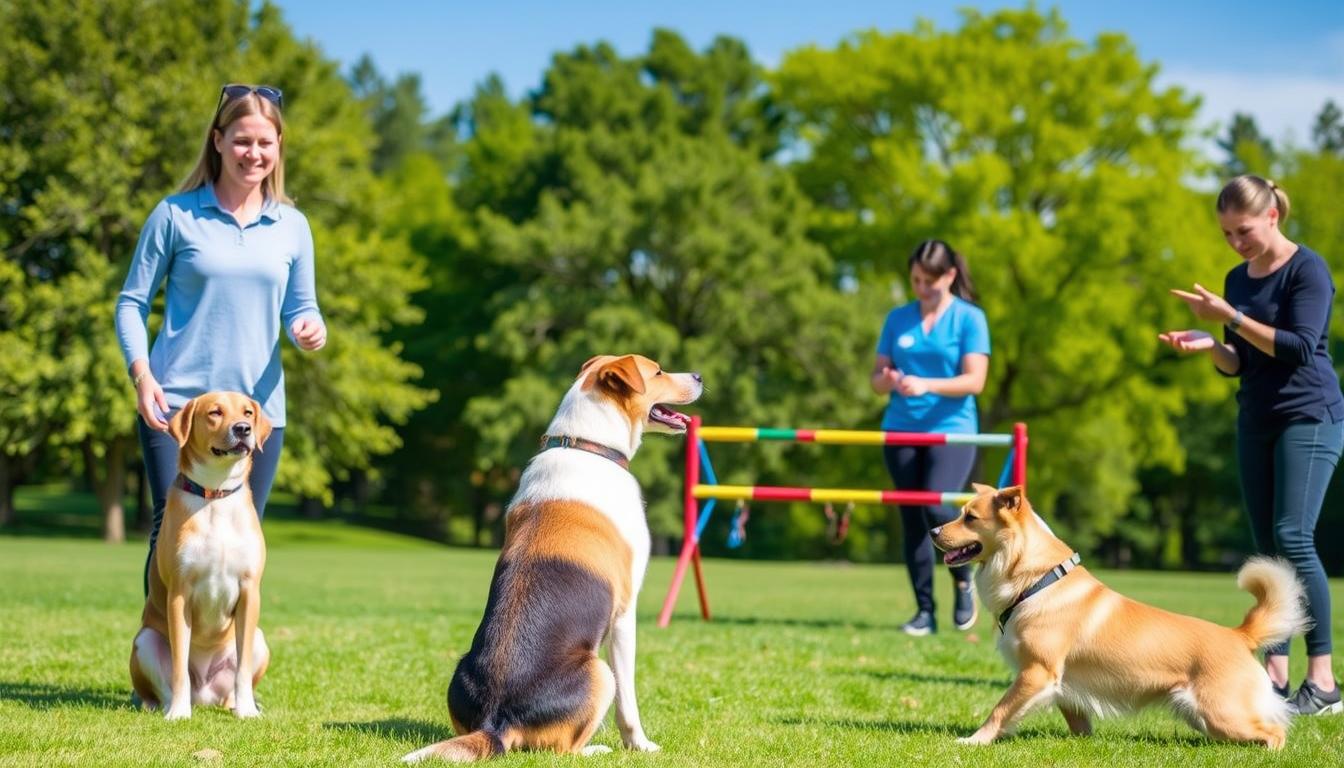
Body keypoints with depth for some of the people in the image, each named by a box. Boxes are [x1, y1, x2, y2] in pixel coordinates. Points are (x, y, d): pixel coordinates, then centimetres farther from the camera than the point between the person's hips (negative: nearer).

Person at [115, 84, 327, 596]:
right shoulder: (176, 215, 0)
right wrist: (141, 372, -12)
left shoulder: (291, 226, 9)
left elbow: (300, 308, 14)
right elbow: (132, 302, 2)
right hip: (178, 403, -3)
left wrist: (310, 329, -11)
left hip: (258, 408, 3)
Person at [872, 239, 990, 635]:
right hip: (901, 430, 4)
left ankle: (963, 581, 7)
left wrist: (927, 385, -23)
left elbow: (974, 381, -9)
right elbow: (877, 377, 11)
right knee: (912, 519, 3)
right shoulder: (898, 318, 10)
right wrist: (887, 380, -13)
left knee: (936, 509, -20)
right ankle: (924, 610, 11)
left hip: (951, 430, -4)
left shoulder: (970, 318, 0)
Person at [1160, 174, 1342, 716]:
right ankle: (1274, 673, 5)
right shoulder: (1238, 280, 13)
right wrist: (1208, 345, -4)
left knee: (1294, 538, -16)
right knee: (1268, 548, 4)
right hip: (1255, 422, 7)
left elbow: (1299, 347, -17)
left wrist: (1231, 318, -17)